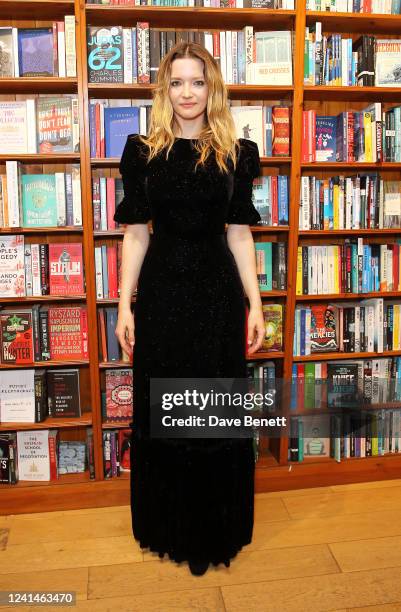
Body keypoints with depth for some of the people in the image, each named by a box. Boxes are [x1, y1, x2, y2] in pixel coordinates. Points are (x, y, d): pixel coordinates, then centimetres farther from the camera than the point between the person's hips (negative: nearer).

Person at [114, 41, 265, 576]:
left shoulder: (236, 154, 4)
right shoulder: (143, 151, 4)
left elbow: (239, 233, 3)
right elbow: (136, 233, 2)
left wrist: (255, 303, -1)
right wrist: (124, 304, -2)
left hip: (217, 290, 0)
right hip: (161, 289, 0)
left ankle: (216, 529, 32)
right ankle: (166, 526, 35)